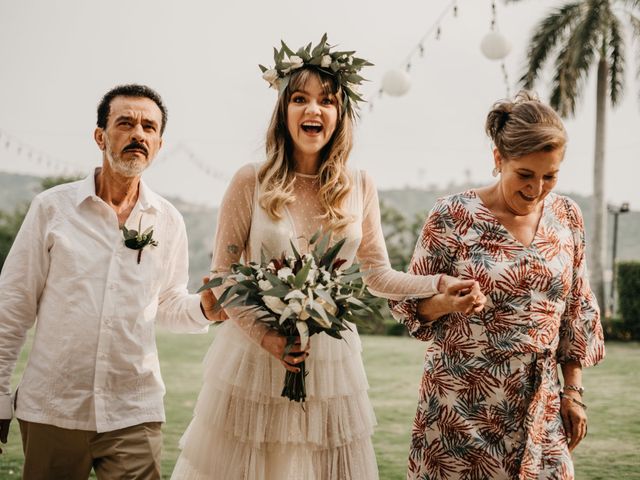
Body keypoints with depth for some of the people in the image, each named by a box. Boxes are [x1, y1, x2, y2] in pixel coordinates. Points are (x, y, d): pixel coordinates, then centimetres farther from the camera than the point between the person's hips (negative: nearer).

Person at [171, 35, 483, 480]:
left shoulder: (360, 188, 1)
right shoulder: (251, 183, -6)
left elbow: (377, 274, 6)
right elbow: (223, 274, -2)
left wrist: (438, 285, -10)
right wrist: (265, 335, -14)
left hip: (332, 358, 2)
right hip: (256, 355, -2)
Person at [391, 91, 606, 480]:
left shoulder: (567, 217, 3)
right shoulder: (453, 216, -9)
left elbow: (578, 313, 10)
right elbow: (411, 304, -3)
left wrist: (573, 390, 7)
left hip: (539, 404, 4)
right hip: (461, 402, -3)